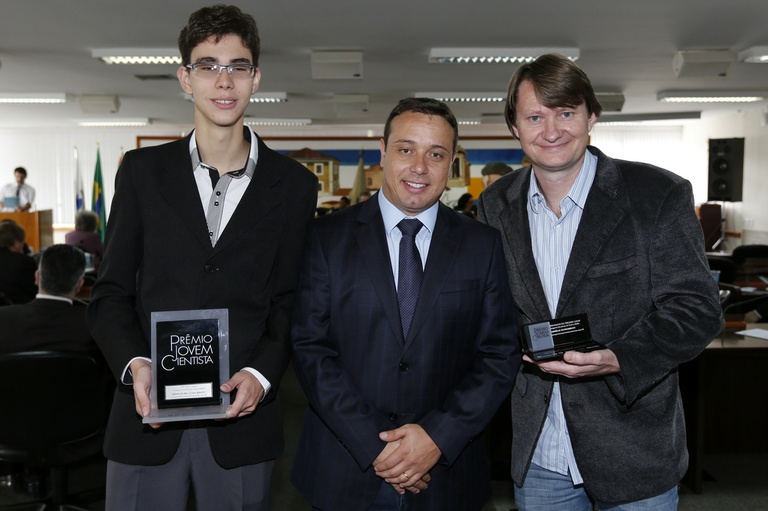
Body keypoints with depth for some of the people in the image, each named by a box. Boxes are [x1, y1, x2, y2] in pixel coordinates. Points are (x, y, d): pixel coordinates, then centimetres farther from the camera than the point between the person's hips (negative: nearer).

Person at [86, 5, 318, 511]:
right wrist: (134, 364, -12)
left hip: (242, 418, 0)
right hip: (147, 414, 1)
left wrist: (262, 374, -12)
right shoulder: (143, 170, 5)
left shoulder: (294, 184, 3)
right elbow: (111, 293, 5)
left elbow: (290, 302, 3)